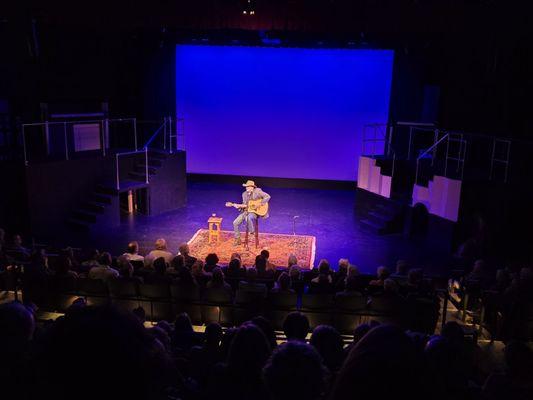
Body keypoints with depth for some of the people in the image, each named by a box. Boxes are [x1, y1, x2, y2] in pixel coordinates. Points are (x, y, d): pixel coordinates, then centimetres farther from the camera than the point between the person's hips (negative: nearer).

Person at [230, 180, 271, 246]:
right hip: (246, 211, 6)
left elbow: (267, 196, -14)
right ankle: (238, 240, 6)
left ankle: (252, 231, -12)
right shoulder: (244, 194, 10)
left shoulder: (257, 191, -8)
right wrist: (239, 206, -6)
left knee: (249, 218, -40)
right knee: (235, 223, -8)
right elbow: (245, 204, 14)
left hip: (255, 211, -6)